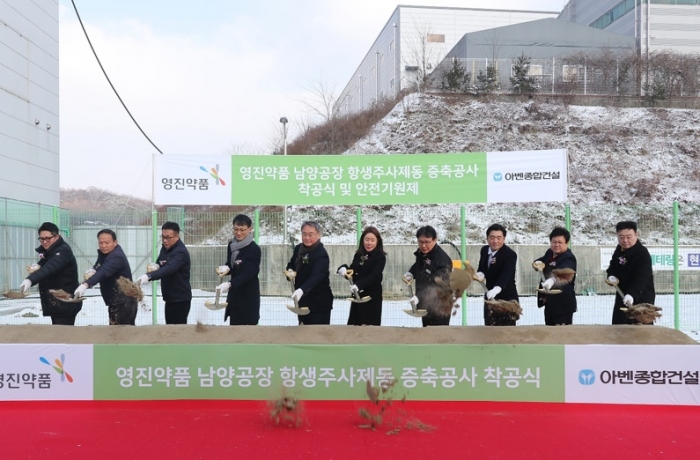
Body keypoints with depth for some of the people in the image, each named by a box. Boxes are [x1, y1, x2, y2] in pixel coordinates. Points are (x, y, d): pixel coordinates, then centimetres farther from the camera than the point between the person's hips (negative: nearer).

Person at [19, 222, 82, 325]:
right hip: (55, 302, 10)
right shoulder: (47, 250, 11)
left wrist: (30, 280, -51)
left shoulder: (63, 251, -20)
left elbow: (49, 268, -37)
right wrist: (37, 266, -5)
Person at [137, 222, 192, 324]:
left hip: (180, 299, -9)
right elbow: (160, 265, 18)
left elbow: (168, 269, -37)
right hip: (170, 298, 9)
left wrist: (149, 276, -52)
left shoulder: (180, 252, -21)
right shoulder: (165, 248, 7)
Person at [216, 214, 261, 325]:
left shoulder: (254, 249, -15)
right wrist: (226, 268, -8)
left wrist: (229, 284, -36)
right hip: (234, 294, 7)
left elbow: (248, 274, -22)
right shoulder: (231, 245, 6)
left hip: (248, 296, -7)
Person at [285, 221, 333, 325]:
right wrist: (290, 271, -7)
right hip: (302, 301, 7)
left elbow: (316, 276, -35)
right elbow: (291, 265, 18)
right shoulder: (298, 248, 2)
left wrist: (301, 290, -52)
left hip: (319, 303, -7)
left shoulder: (321, 255, -21)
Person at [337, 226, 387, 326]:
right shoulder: (358, 255, 8)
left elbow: (374, 276, -22)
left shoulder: (380, 257, -9)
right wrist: (344, 269, -13)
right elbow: (353, 273, 11)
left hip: (371, 298, -6)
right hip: (357, 297, 6)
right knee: (353, 325, 7)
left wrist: (358, 285, -38)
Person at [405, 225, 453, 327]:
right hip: (425, 304, 9)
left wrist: (419, 296, -46)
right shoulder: (421, 253, 4)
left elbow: (438, 285, -33)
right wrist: (411, 273, 6)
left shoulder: (442, 259, -24)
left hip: (439, 307, -9)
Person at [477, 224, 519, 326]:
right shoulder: (484, 250, 2)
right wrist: (480, 274, -11)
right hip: (490, 297, 7)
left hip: (507, 299, -6)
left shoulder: (510, 254, -20)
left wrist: (496, 289, -53)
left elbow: (506, 275, -35)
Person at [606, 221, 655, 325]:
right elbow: (612, 268, 19)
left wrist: (631, 295, -48)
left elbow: (641, 278, -33)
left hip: (642, 298, -8)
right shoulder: (619, 250, 3)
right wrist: (611, 276, -4)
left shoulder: (643, 254, -21)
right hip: (622, 297, 8)